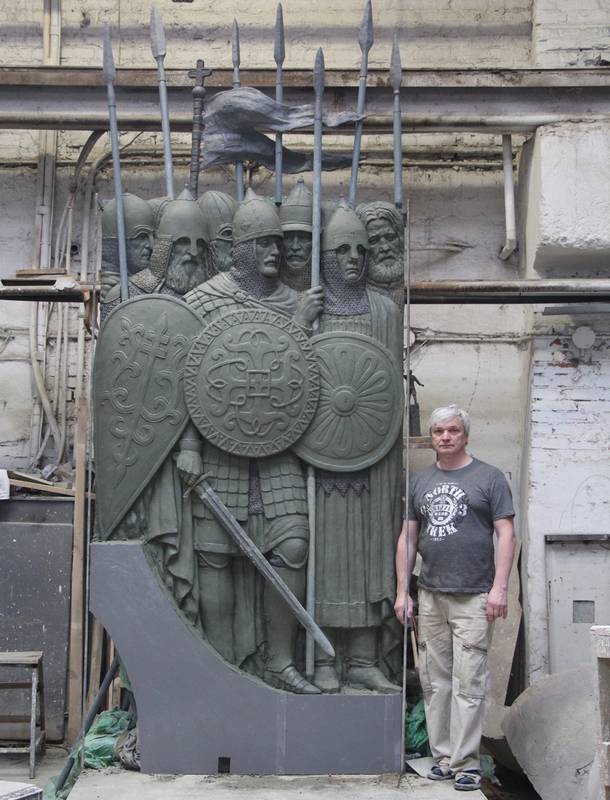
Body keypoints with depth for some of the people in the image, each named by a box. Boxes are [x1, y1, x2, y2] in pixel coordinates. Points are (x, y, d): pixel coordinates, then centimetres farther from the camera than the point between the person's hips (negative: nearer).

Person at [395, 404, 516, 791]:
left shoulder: (489, 477, 0)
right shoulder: (420, 481, 13)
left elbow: (506, 534, -4)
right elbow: (408, 537, 14)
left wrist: (499, 588, -12)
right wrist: (402, 591, 9)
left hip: (473, 598, -5)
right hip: (430, 596, 5)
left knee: (468, 682, -4)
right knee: (435, 681, 9)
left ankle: (466, 763, 3)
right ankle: (443, 756, 19)